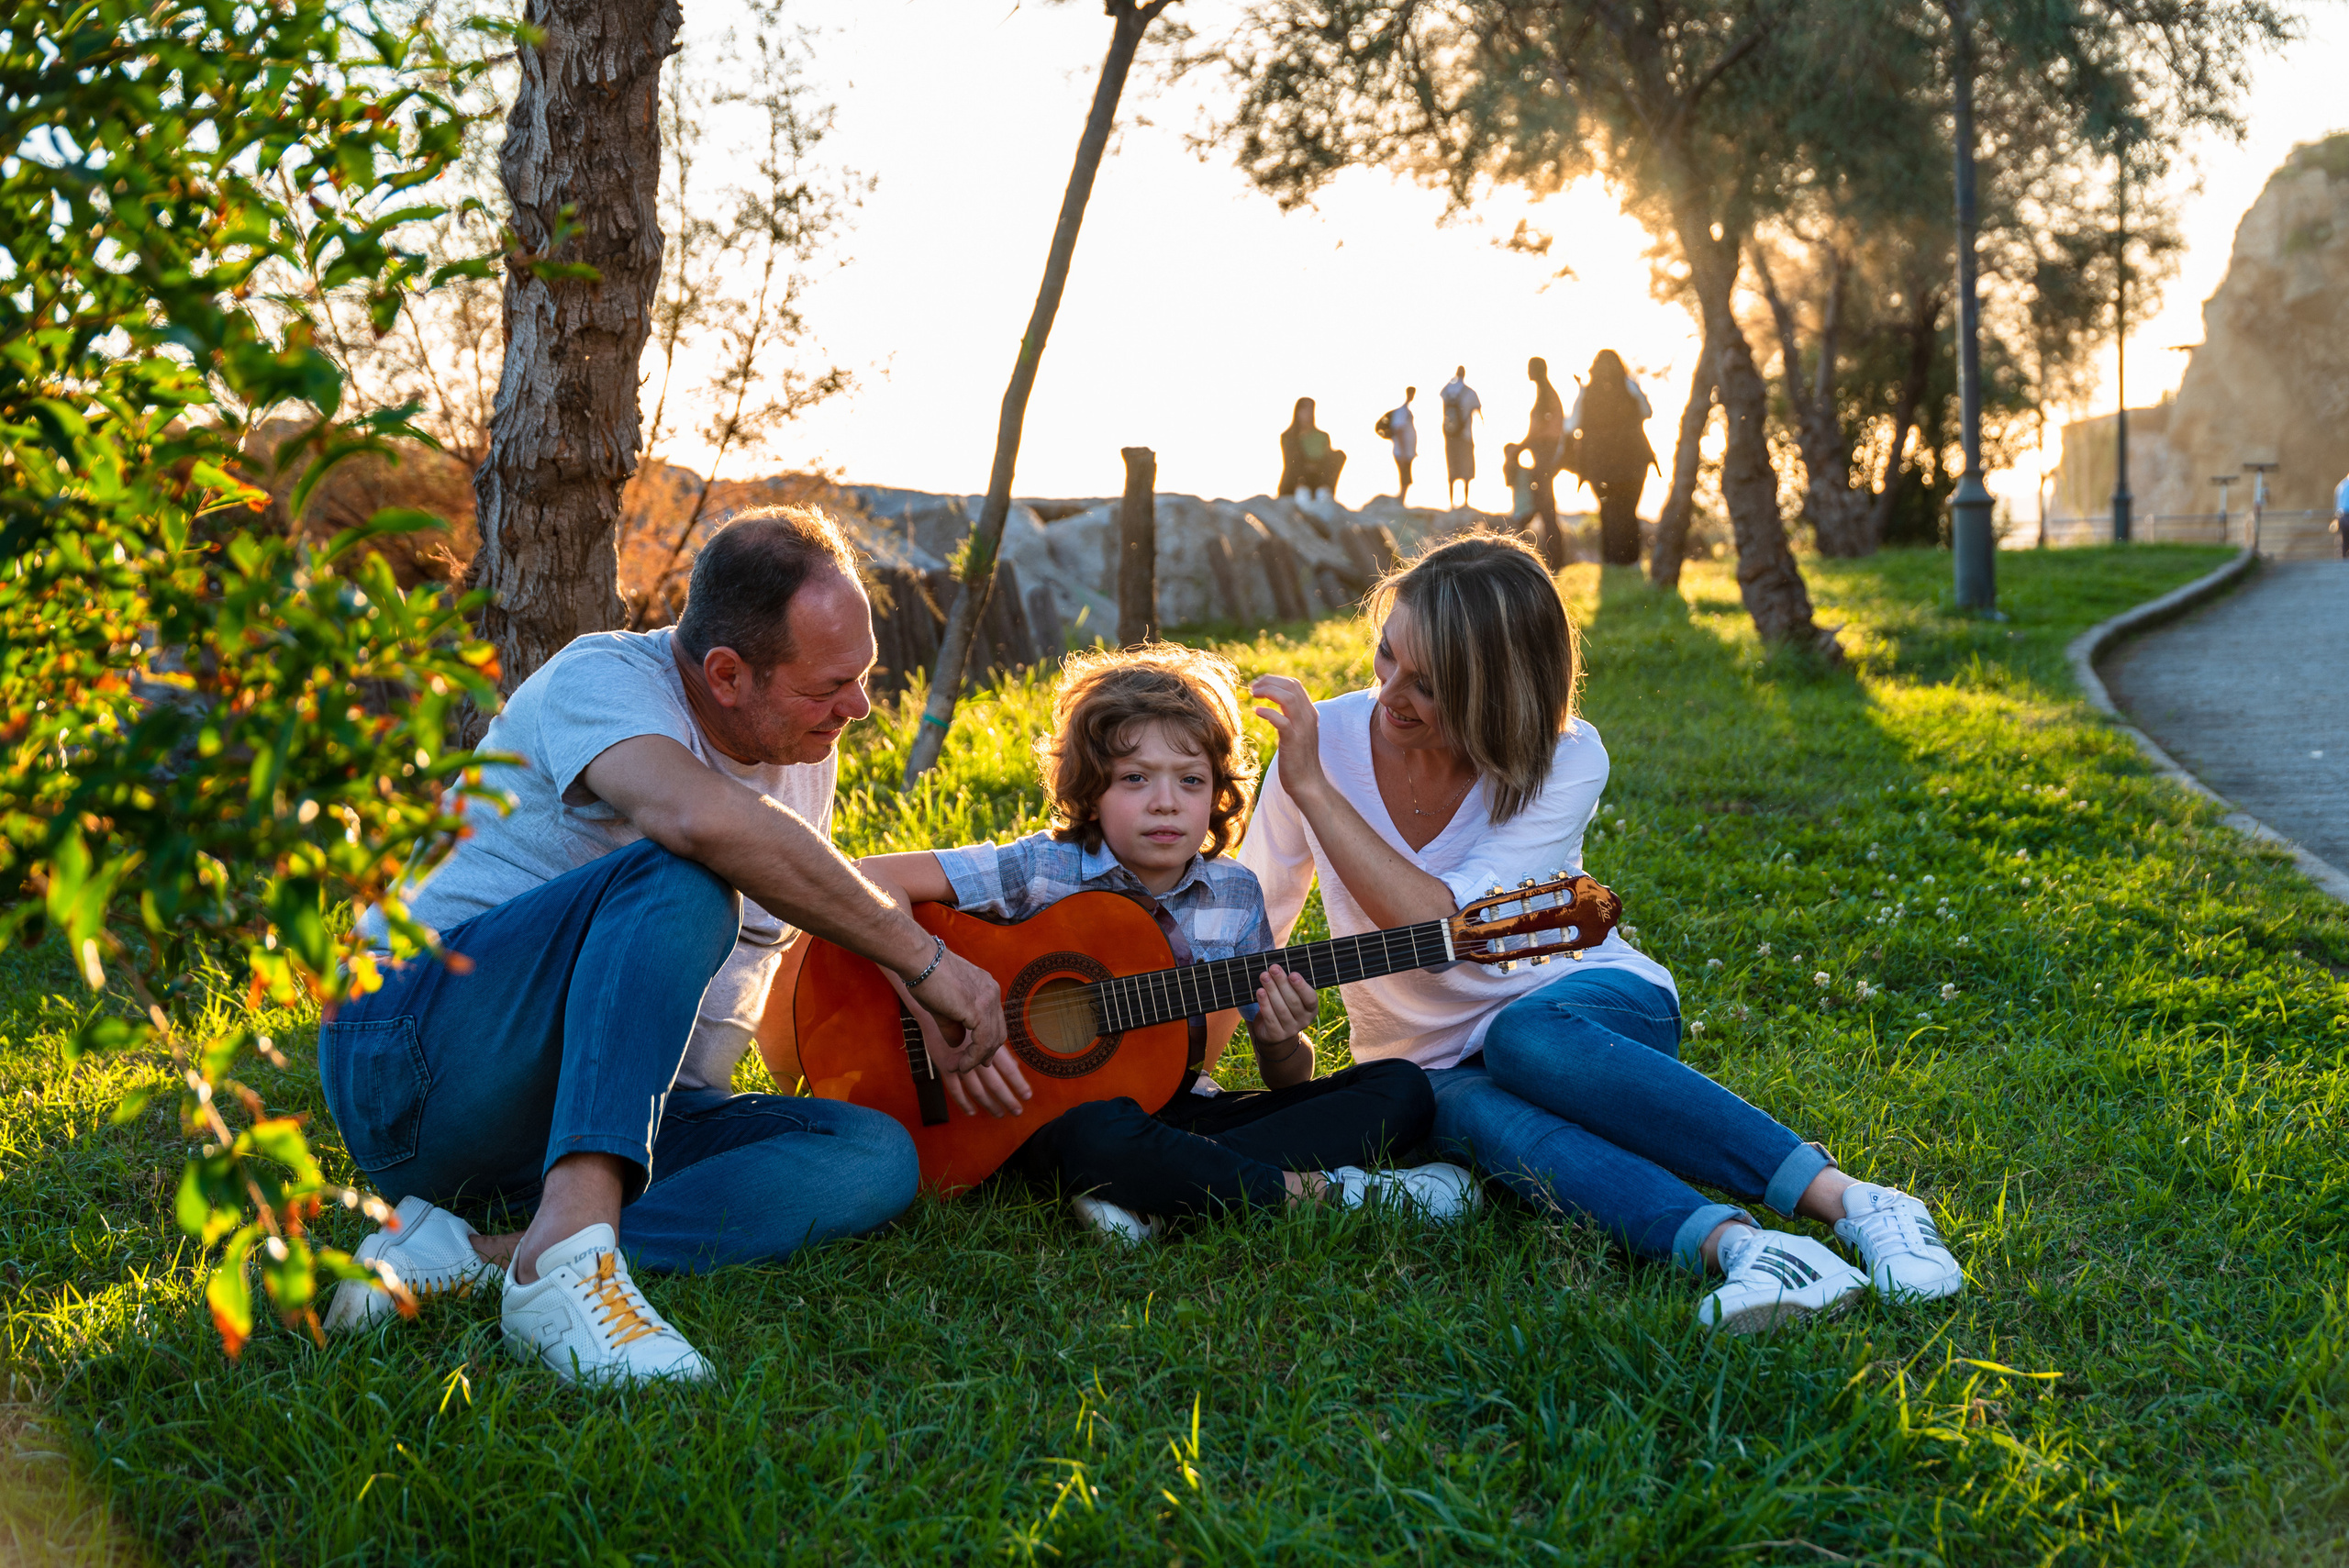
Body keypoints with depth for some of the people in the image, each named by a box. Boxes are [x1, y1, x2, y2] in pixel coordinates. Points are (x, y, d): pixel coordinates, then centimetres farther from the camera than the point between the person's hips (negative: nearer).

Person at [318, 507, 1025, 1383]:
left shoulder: (803, 747, 11)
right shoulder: (603, 679, -14)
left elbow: (830, 931, 27)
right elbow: (709, 819, -37)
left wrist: (940, 1034, 6)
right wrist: (922, 958, -30)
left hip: (638, 1112, 8)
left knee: (876, 1157, -18)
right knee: (680, 882, -31)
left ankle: (480, 1260, -30)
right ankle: (569, 1254, -48)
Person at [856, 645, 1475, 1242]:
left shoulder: (1234, 895, 3)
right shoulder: (1045, 871, -9)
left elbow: (1289, 1085, 9)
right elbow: (869, 879, -19)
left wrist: (1283, 1043, -15)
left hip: (1183, 1108, 6)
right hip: (1055, 1117, -5)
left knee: (1401, 1090, -10)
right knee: (1099, 1134, -43)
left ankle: (1153, 1198, -27)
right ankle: (1325, 1192, -25)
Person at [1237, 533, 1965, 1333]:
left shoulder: (1566, 760, -14)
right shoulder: (1324, 739, -8)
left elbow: (1443, 924, -26)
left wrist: (1313, 791, -29)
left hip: (1596, 1005, -2)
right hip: (1436, 1068, 2)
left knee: (1524, 1037, -39)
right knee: (1489, 1119, -36)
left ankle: (1850, 1203, -43)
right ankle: (1739, 1247, -54)